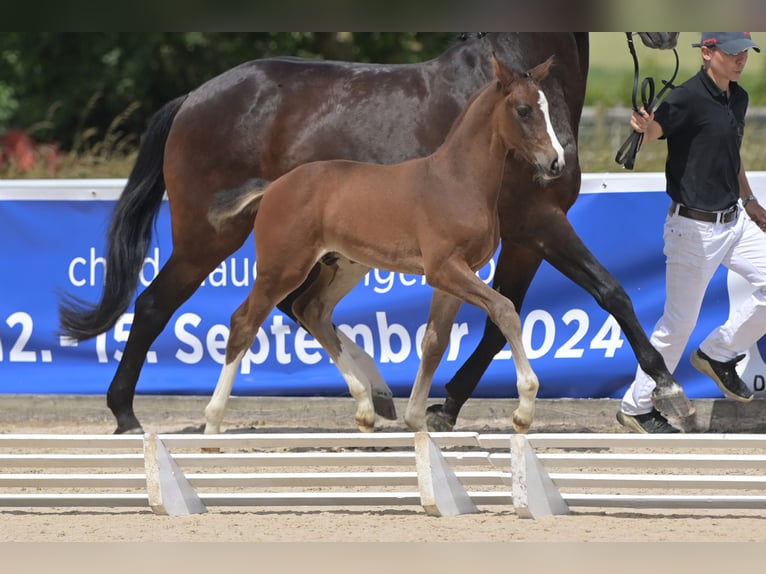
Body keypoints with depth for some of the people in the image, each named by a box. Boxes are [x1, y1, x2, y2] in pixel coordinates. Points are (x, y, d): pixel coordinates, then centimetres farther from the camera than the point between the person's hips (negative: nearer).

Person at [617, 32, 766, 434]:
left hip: (734, 221, 8)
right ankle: (636, 408, 13)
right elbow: (650, 133, -28)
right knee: (679, 322, -1)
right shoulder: (689, 98, -17)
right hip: (693, 229, -8)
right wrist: (643, 128, -51)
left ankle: (719, 355, 18)